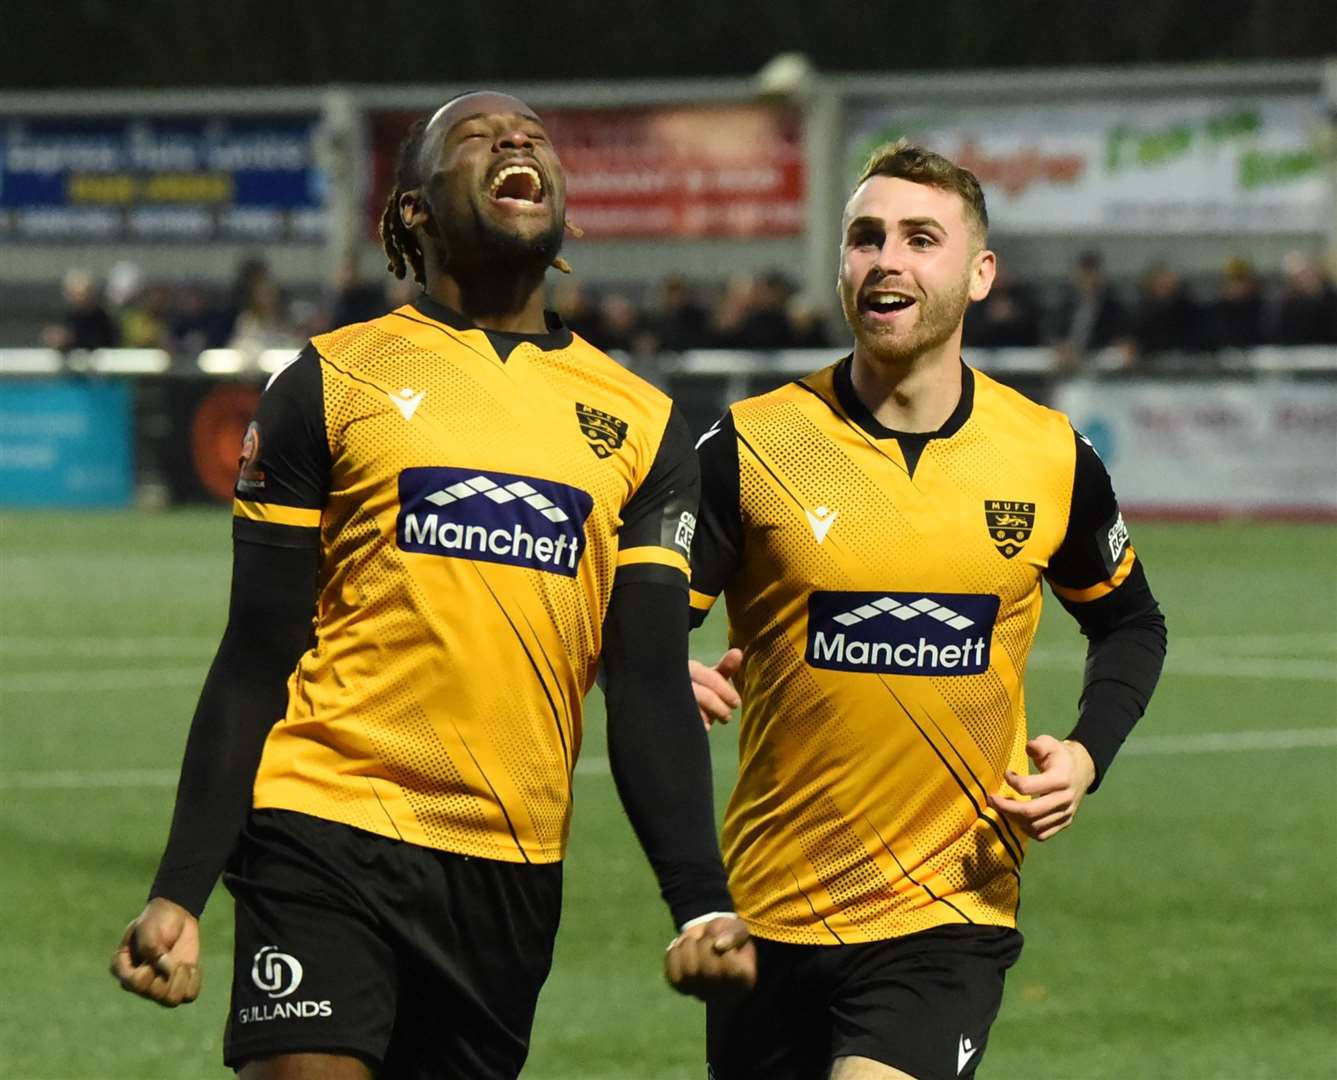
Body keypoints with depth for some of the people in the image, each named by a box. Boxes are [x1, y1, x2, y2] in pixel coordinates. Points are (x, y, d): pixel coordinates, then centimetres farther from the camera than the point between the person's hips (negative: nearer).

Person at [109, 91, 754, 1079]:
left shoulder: (642, 425, 12)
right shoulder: (331, 382, 4)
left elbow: (651, 692, 8)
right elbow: (255, 663, 4)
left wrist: (701, 904, -5)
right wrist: (179, 890, -3)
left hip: (515, 875, 3)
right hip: (327, 838, -3)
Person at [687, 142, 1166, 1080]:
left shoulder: (1052, 457, 1)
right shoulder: (752, 445, -6)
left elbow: (1130, 622, 18)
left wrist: (1087, 756, 1)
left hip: (951, 909, -1)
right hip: (769, 919, 1)